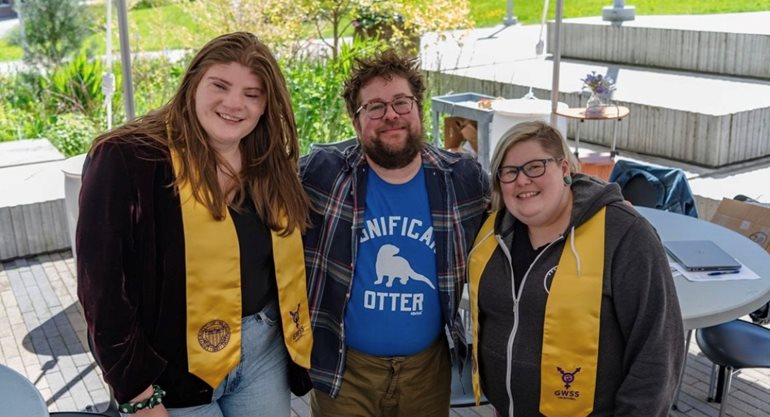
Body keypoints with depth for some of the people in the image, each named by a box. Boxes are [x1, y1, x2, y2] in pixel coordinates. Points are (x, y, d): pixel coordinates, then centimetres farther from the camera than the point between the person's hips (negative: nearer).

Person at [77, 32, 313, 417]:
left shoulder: (272, 165, 2)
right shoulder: (127, 160, -15)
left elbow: (286, 263, 9)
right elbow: (103, 288, -15)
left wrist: (297, 339, 2)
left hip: (266, 351, 5)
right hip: (173, 368, -5)